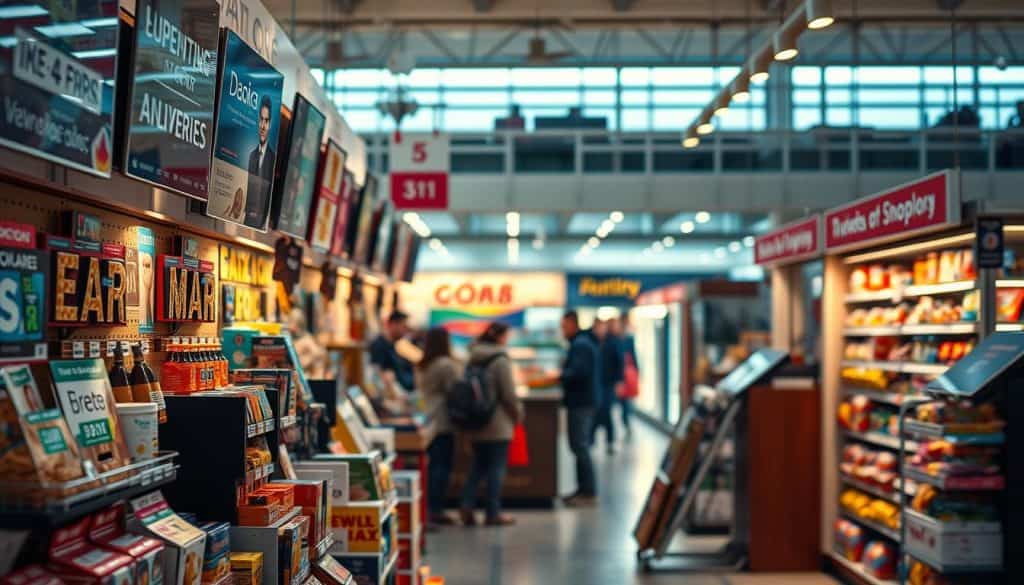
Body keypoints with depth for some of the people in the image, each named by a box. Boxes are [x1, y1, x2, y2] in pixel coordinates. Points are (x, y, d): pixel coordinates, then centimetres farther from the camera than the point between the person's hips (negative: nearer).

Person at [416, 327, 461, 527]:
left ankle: (429, 509, 13)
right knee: (443, 466, -4)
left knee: (432, 465, 11)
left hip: (428, 421, 8)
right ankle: (436, 510, -6)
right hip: (444, 422, -8)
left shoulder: (421, 367, 13)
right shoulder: (447, 365, -12)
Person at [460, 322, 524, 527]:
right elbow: (509, 394, -14)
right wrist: (518, 414, 2)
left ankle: (467, 505, 5)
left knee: (479, 465, 16)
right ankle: (493, 513, 6)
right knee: (497, 467, 2)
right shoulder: (500, 360, -14)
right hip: (498, 425, -7)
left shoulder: (473, 359, 8)